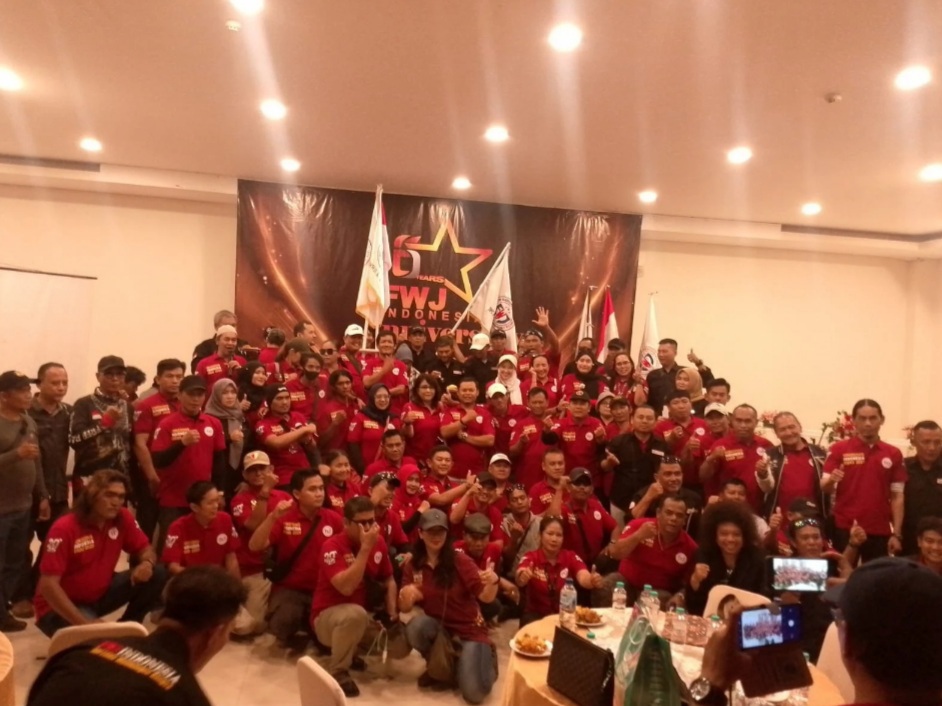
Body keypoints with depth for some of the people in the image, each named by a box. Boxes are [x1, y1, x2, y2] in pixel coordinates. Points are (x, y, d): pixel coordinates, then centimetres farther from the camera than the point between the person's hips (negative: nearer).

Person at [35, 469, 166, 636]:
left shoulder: (123, 518, -11)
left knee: (157, 575, -13)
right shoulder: (64, 528, -25)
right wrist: (83, 622, -34)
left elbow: (146, 550, 1)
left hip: (100, 593, 6)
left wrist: (147, 563, -26)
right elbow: (48, 585, -27)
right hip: (61, 606, -6)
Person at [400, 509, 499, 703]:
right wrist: (407, 597, -30)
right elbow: (404, 608, -6)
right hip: (438, 627, 3)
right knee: (415, 627, -30)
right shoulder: (413, 566, -7)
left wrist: (492, 582, -43)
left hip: (468, 629, -3)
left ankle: (486, 656, 17)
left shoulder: (460, 560, -16)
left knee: (474, 693, -17)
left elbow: (485, 597, -20)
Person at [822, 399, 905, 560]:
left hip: (880, 531, 2)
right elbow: (824, 488, -3)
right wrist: (831, 480, -26)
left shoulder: (893, 454, 6)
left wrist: (896, 533, 1)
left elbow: (897, 496, 7)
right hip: (845, 529, -2)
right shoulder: (839, 449, -1)